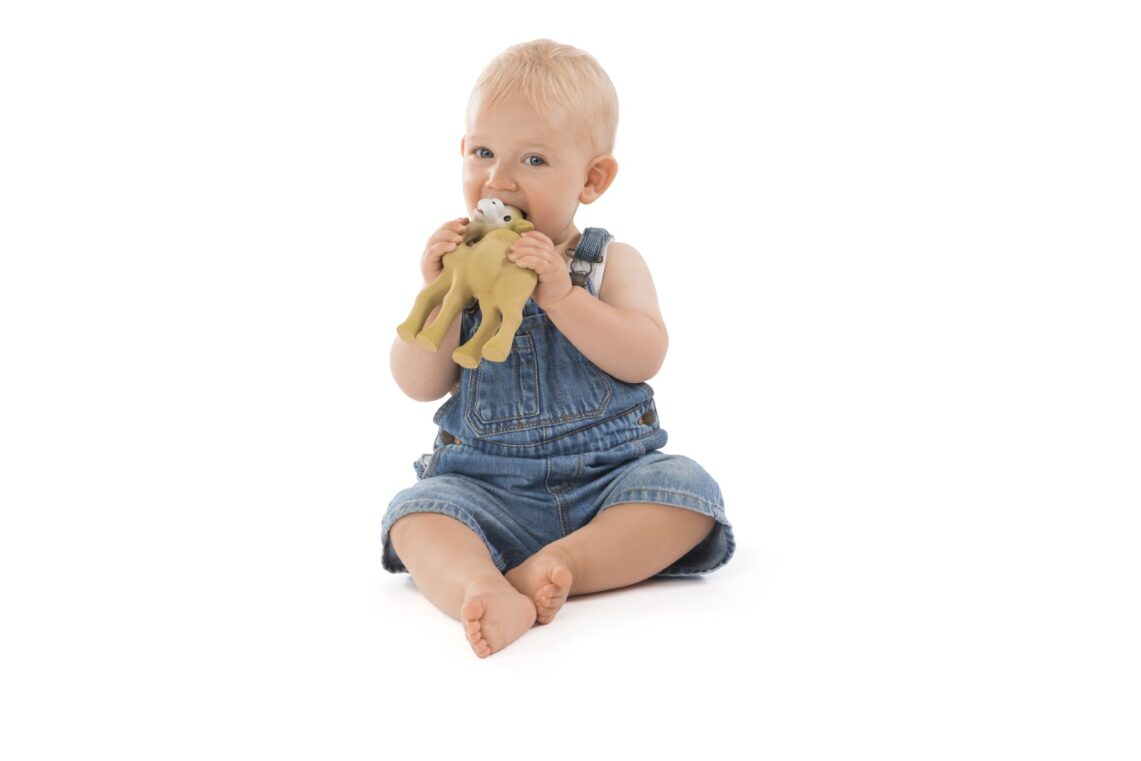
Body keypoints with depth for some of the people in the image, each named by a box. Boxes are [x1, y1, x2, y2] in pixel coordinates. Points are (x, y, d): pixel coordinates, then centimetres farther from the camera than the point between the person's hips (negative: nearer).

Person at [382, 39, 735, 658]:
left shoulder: (611, 264, 4)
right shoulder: (458, 264, 7)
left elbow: (643, 358, -13)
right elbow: (418, 385, 0)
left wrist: (559, 293, -23)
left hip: (606, 477, 0)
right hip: (487, 485, 1)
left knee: (687, 490, -25)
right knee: (417, 512, -26)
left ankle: (559, 563, -35)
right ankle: (485, 592, -54)